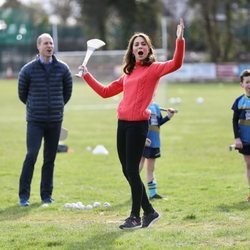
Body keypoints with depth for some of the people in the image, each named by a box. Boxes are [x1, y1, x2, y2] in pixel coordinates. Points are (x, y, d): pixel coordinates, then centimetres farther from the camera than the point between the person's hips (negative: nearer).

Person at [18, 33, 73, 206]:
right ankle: (24, 195, -5)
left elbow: (67, 92, 16)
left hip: (55, 121, 2)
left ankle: (46, 195, 15)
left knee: (50, 159, 6)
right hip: (35, 121, -2)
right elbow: (22, 94, 9)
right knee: (31, 155, -12)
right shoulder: (28, 70, -3)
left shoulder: (62, 68, 2)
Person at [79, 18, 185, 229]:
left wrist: (180, 40, -28)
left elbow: (176, 64, -18)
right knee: (127, 171, 9)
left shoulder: (153, 69, 0)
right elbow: (105, 91, 27)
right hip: (123, 124, 7)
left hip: (138, 124, -7)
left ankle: (135, 217, 3)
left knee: (132, 170, -6)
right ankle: (149, 212, 20)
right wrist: (87, 76, 28)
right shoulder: (128, 73, 20)